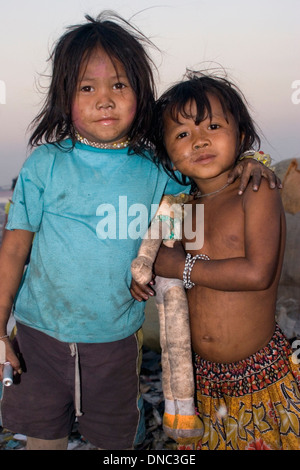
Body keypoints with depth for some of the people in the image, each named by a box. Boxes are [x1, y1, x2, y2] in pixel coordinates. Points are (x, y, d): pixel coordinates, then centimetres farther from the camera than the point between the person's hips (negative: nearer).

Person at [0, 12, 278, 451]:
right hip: (42, 333, 0)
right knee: (42, 435, 18)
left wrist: (244, 165, -6)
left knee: (115, 438, 20)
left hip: (116, 338, 1)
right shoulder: (45, 164, -9)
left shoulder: (153, 172, -5)